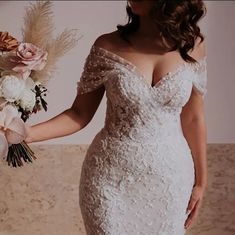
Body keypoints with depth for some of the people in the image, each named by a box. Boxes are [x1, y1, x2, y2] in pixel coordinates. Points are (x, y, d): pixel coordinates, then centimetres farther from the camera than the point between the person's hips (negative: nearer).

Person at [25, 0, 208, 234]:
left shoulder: (192, 46, -5)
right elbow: (80, 114, -3)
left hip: (170, 179, 2)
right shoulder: (107, 47, -9)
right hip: (110, 178, -1)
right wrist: (29, 133, -18)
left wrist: (200, 181, 9)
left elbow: (193, 119, 3)